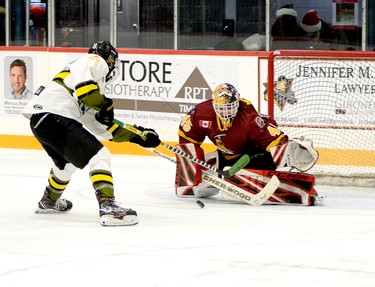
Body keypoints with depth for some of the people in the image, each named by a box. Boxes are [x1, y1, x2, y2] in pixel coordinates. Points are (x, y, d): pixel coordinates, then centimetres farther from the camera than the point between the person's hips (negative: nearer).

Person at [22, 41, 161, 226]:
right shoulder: (95, 61, 5)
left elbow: (103, 127, 29)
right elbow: (81, 83, -17)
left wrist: (136, 136, 27)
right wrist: (105, 104, -4)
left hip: (38, 120, 10)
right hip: (54, 116, -10)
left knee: (67, 161, 34)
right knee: (99, 156, -12)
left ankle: (49, 201, 55)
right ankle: (108, 207, -24)